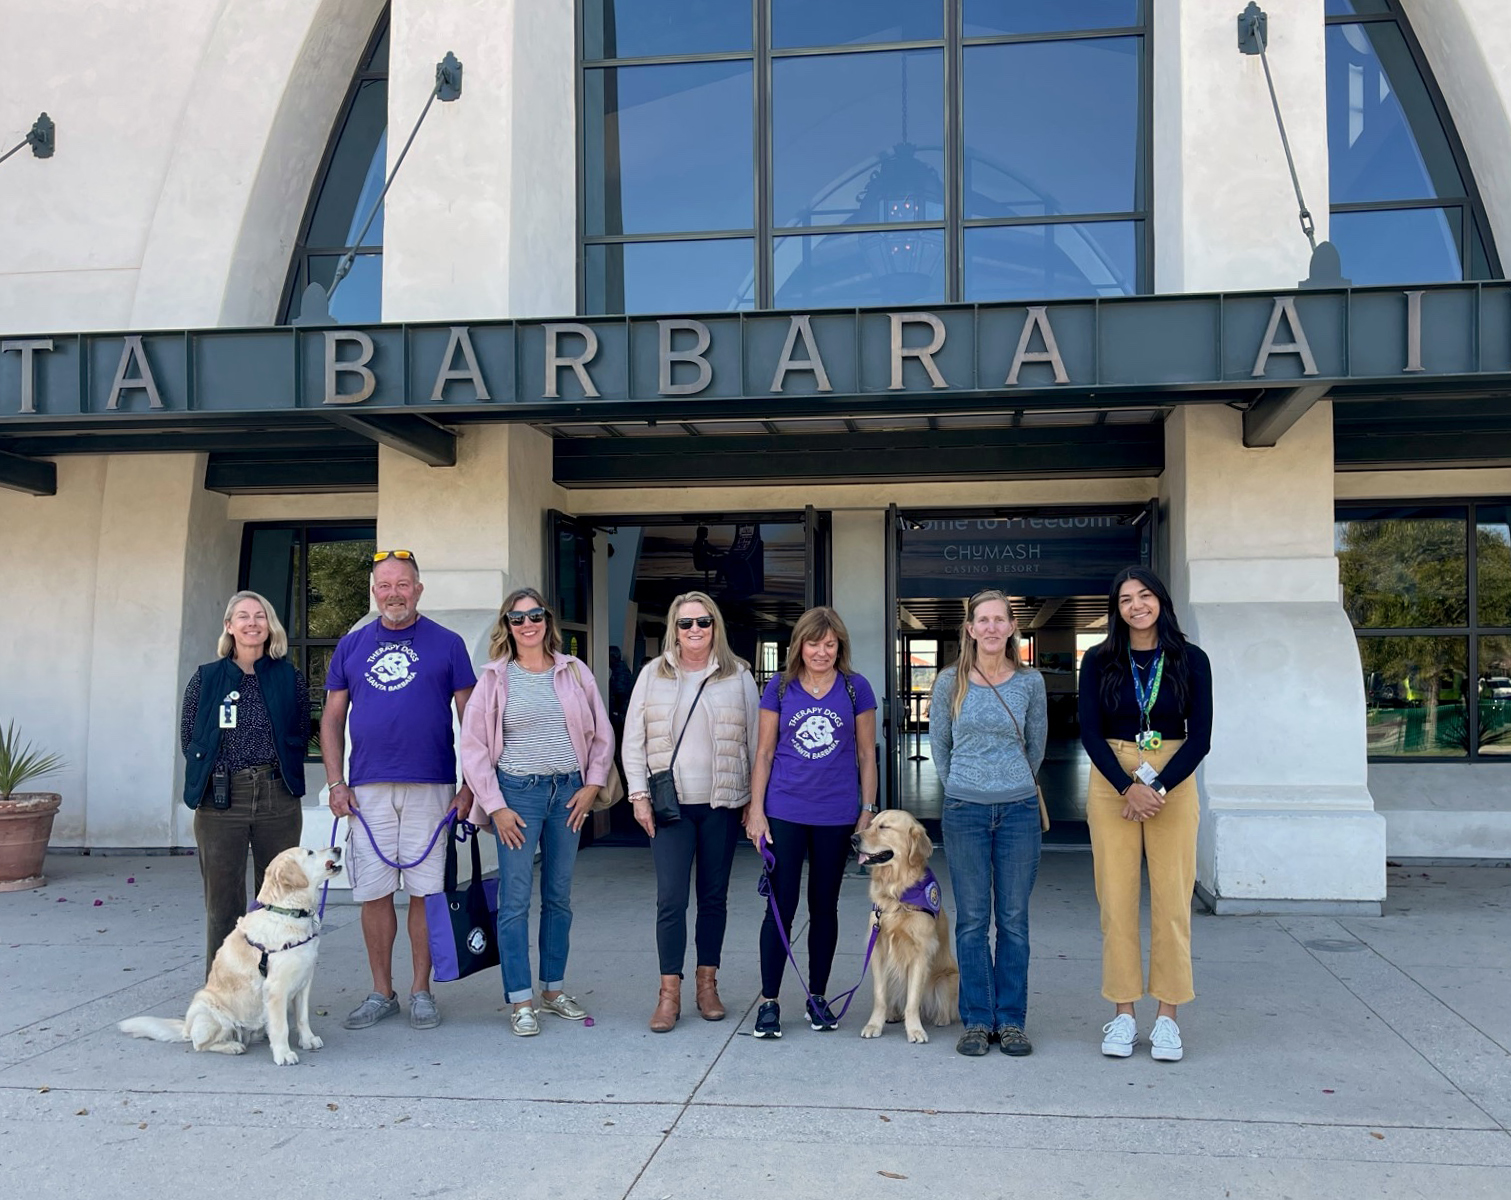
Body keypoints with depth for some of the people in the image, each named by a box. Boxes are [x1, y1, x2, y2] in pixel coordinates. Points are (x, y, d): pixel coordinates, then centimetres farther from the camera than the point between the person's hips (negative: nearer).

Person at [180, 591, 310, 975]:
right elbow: (188, 736, 9)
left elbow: (301, 734, 10)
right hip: (220, 800, -1)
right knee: (223, 901, 1)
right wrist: (213, 770, 2)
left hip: (278, 798, 1)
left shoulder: (289, 677, 7)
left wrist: (279, 768, 2)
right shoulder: (206, 678, 6)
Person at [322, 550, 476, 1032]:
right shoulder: (352, 645, 10)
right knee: (373, 893, 5)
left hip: (431, 788, -2)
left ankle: (421, 992, 15)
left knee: (425, 891, 3)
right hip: (367, 790, 2)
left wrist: (470, 785, -3)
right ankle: (381, 992, 19)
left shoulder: (446, 644, 3)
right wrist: (335, 782, 3)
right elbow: (332, 718, 13)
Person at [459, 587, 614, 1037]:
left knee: (559, 896, 11)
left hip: (568, 791, 3)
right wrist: (495, 806, -7)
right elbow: (473, 746, -1)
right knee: (515, 900, -3)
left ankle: (553, 990, 22)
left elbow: (602, 734, 11)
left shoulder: (574, 671, 5)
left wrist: (592, 784, 0)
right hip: (518, 792, -2)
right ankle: (521, 1002, 4)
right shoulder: (496, 678, 0)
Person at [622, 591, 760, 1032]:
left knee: (714, 896, 9)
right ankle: (669, 993, 3)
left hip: (722, 805, 1)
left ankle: (708, 984, 21)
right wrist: (639, 794, -1)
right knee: (671, 899, -5)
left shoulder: (739, 676, 4)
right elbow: (634, 740, 6)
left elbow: (756, 739, 6)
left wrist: (756, 798, 2)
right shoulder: (653, 675, 5)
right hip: (670, 804, -1)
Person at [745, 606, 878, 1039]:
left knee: (824, 907, 11)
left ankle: (817, 998, 23)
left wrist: (868, 811, 3)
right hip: (784, 812, -1)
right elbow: (764, 752, 4)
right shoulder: (779, 687, 2)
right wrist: (756, 809, -1)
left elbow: (866, 754, 6)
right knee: (781, 906, -2)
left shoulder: (856, 688, 2)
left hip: (837, 815, 1)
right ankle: (768, 1002, 7)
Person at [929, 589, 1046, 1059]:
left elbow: (1036, 746, 14)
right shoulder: (950, 681, 0)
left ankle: (1011, 1020, 15)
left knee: (1014, 919, 5)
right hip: (964, 812, -1)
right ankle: (977, 1021, 13)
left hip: (1019, 809, 1)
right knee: (972, 919, 4)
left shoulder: (1030, 682, 2)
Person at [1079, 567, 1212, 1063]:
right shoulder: (1099, 661, 2)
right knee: (1116, 900, 0)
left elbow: (1200, 736, -2)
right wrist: (1128, 788, -13)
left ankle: (1167, 1017, 8)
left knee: (1172, 900, -1)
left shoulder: (1190, 660, 1)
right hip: (1112, 785, 0)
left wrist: (1158, 788, -13)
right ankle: (1123, 1014, 9)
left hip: (1174, 784, 0)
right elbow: (1090, 733, -1)